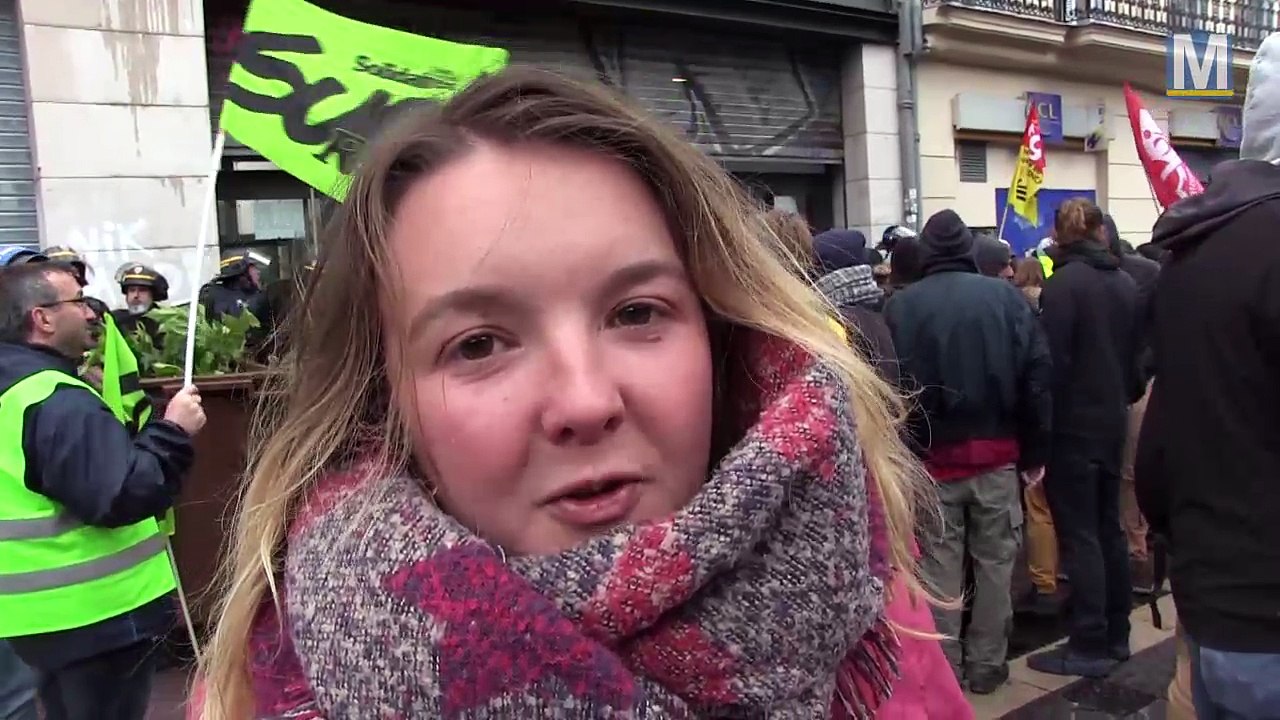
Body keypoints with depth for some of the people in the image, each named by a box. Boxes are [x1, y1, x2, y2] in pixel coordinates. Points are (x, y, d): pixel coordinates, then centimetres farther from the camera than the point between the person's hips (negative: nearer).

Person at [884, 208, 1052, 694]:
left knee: (939, 567, 9)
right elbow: (1036, 376, -2)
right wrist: (1035, 452, 4)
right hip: (997, 455, 1)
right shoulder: (1005, 296, -1)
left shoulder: (901, 306, -5)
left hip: (932, 457, -1)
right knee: (995, 562, 13)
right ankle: (987, 665, 22)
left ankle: (944, 668, 16)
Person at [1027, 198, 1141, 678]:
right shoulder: (1126, 284, 7)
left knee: (1079, 536, -2)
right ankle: (1116, 635, 25)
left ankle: (1090, 646, 4)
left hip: (1072, 426, -7)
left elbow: (1052, 362, -19)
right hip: (1112, 423, 8)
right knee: (1108, 529, 15)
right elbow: (1140, 355, 13)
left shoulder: (1063, 285, -15)